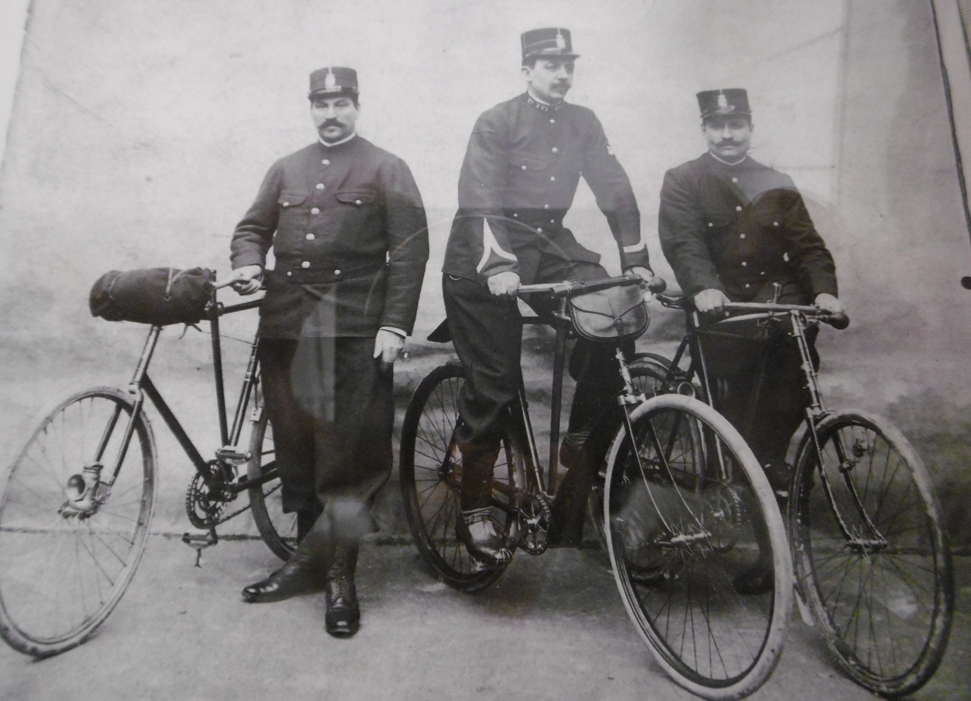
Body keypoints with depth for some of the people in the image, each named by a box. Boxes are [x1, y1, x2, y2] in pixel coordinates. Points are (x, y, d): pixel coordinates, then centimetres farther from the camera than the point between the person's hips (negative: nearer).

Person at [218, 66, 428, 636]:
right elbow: (254, 226, 22)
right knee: (295, 447, 10)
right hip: (286, 328, 5)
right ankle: (309, 559, 25)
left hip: (356, 332, -5)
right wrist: (248, 264, -2)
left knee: (347, 453, -4)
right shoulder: (286, 170, 21)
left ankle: (341, 577, 9)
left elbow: (411, 250, -2)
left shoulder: (387, 170, 6)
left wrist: (395, 324, -12)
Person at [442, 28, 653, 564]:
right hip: (487, 258, -5)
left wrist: (636, 259, -2)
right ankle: (474, 510, 7)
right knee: (493, 383, -8)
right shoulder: (497, 122, -6)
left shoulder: (583, 123, 10)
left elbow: (615, 191, 7)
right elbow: (479, 200, -17)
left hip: (550, 245, 5)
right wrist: (496, 266, -31)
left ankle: (578, 447, -3)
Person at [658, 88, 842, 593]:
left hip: (778, 303, 4)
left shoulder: (777, 185, 18)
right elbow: (682, 240, -10)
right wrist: (702, 287, -28)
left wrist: (823, 290, -10)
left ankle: (767, 460, 0)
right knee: (733, 420, -4)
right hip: (721, 311, -3)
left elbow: (807, 245, 8)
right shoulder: (682, 181, 7)